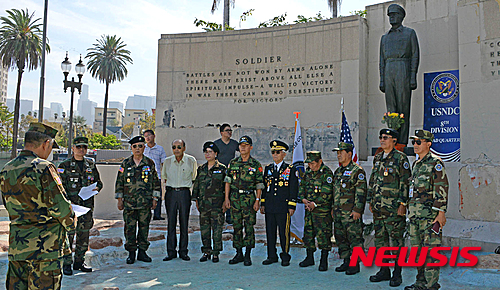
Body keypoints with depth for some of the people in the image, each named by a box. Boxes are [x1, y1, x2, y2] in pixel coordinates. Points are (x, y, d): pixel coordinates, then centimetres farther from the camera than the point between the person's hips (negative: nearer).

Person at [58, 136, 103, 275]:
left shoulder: (91, 165, 11)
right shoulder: (64, 165, -1)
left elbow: (99, 182, 17)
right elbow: (60, 187, -4)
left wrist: (96, 189, -5)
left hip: (87, 205, 4)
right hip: (70, 206, -4)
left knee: (84, 234, 9)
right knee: (68, 234, -4)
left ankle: (79, 262, 21)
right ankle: (67, 264, 8)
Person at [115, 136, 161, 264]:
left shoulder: (150, 163, 4)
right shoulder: (125, 164, 5)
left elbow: (156, 182, 8)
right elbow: (119, 182, 9)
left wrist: (155, 199, 4)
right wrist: (119, 199, 5)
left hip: (145, 202, 0)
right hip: (129, 202, 0)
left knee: (144, 226, 6)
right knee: (130, 227, 2)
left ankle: (142, 252, 18)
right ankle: (131, 253, 14)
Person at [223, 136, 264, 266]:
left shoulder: (256, 165, 1)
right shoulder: (233, 163, 8)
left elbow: (259, 185, 0)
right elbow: (228, 182, 8)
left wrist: (257, 200, -7)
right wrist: (227, 198, 2)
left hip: (249, 198, -2)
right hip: (235, 198, 3)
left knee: (249, 227, -2)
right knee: (237, 227, 7)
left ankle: (247, 255, 8)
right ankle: (239, 254, 17)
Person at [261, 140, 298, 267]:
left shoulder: (291, 169, -1)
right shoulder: (268, 168, 12)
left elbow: (294, 189, -2)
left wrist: (291, 206, -7)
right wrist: (262, 204, 11)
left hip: (283, 207, -4)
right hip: (269, 207, 4)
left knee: (284, 233, 2)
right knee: (270, 232, 9)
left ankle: (285, 257, 16)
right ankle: (272, 256, 21)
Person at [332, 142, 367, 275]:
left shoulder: (357, 171, -9)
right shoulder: (338, 171, 16)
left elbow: (361, 192, -14)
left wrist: (357, 210, -18)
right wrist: (333, 208, 20)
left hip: (351, 213, -8)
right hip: (338, 212, 8)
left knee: (354, 238, -2)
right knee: (340, 238, 13)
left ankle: (355, 264, 7)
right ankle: (346, 262, 24)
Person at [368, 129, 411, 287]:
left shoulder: (400, 158, -6)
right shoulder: (377, 158, 15)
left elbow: (405, 182, -9)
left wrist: (402, 204, -14)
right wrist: (370, 200, 16)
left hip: (394, 208, -7)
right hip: (378, 208, 7)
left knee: (396, 241, 0)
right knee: (380, 239, 12)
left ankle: (397, 274, 11)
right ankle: (384, 270, 23)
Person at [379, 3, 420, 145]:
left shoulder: (409, 33, 10)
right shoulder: (385, 37, 22)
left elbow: (415, 55, 2)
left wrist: (413, 77, -9)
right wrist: (381, 80, 8)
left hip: (403, 70, -4)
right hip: (388, 72, 4)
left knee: (403, 106, -7)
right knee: (391, 107, 0)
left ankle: (403, 141, -7)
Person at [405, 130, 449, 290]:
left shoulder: (435, 162, -7)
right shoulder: (416, 164, 18)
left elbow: (442, 188, -14)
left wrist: (441, 212, -19)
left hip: (430, 214, -9)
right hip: (415, 214, 9)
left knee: (431, 250, -6)